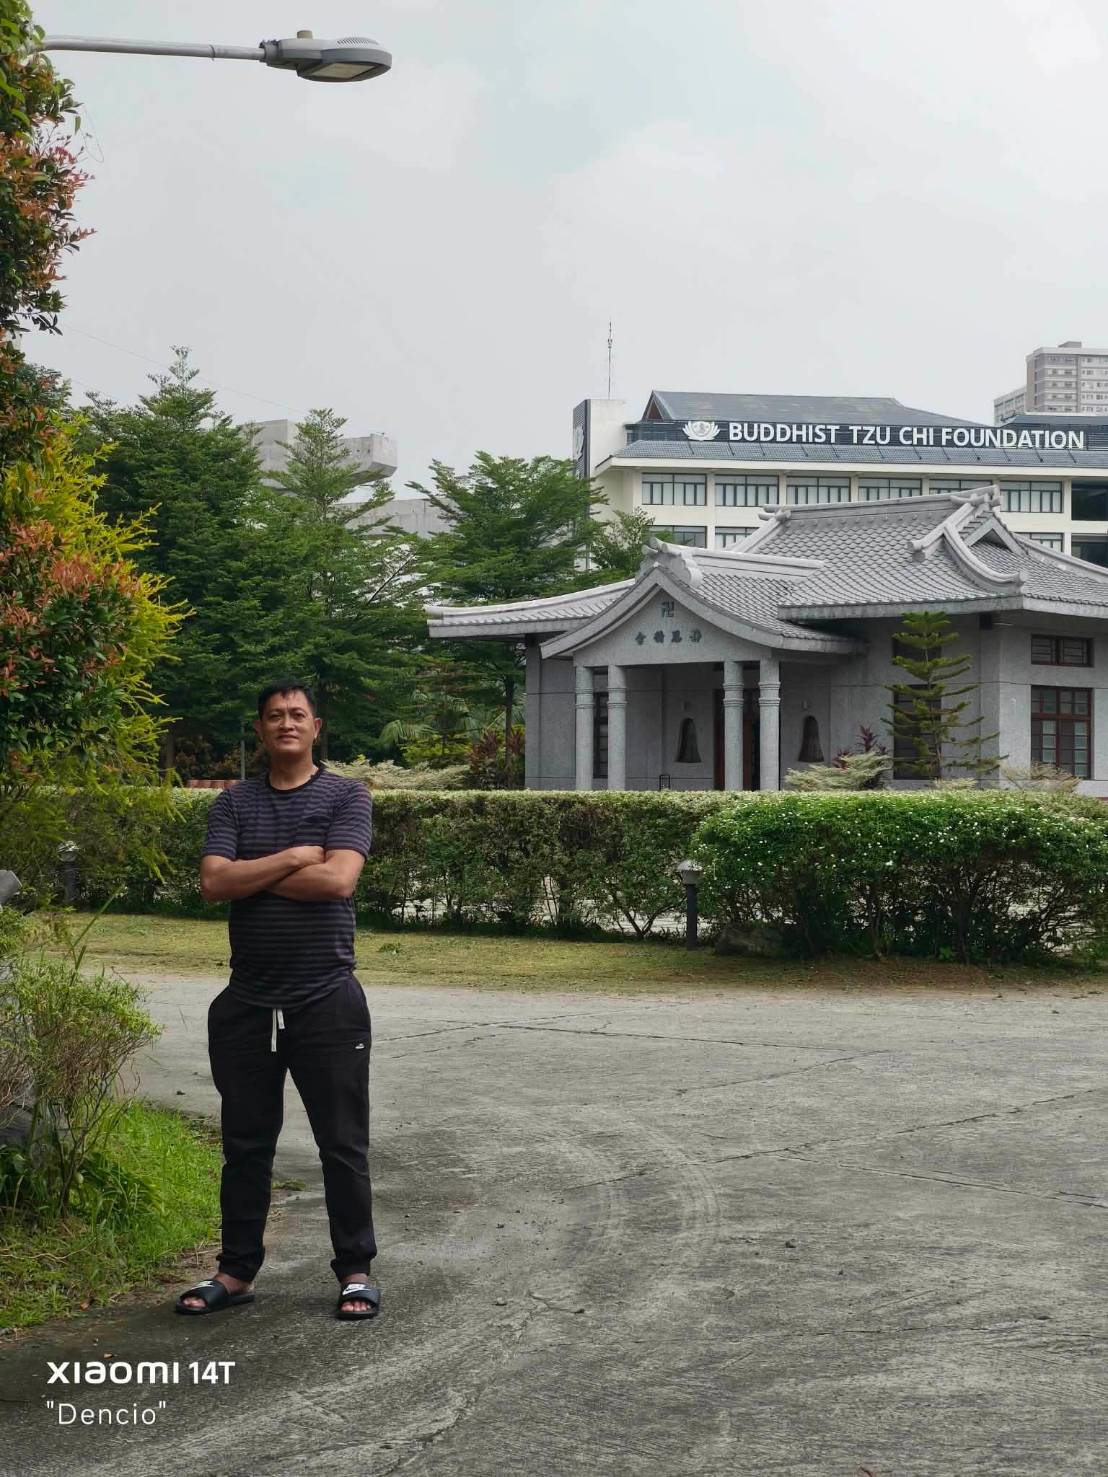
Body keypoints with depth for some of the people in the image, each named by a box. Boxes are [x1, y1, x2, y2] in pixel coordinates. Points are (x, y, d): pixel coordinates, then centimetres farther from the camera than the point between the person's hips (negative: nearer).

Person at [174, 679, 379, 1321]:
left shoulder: (346, 796, -1)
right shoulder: (235, 803, 8)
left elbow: (338, 880, -17)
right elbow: (214, 883, -7)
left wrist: (251, 875, -8)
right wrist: (292, 859, -12)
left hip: (327, 1002, -3)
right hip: (248, 1003, 3)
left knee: (343, 1145, 4)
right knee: (246, 1144, 12)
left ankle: (356, 1271, 15)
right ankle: (237, 1271, 23)